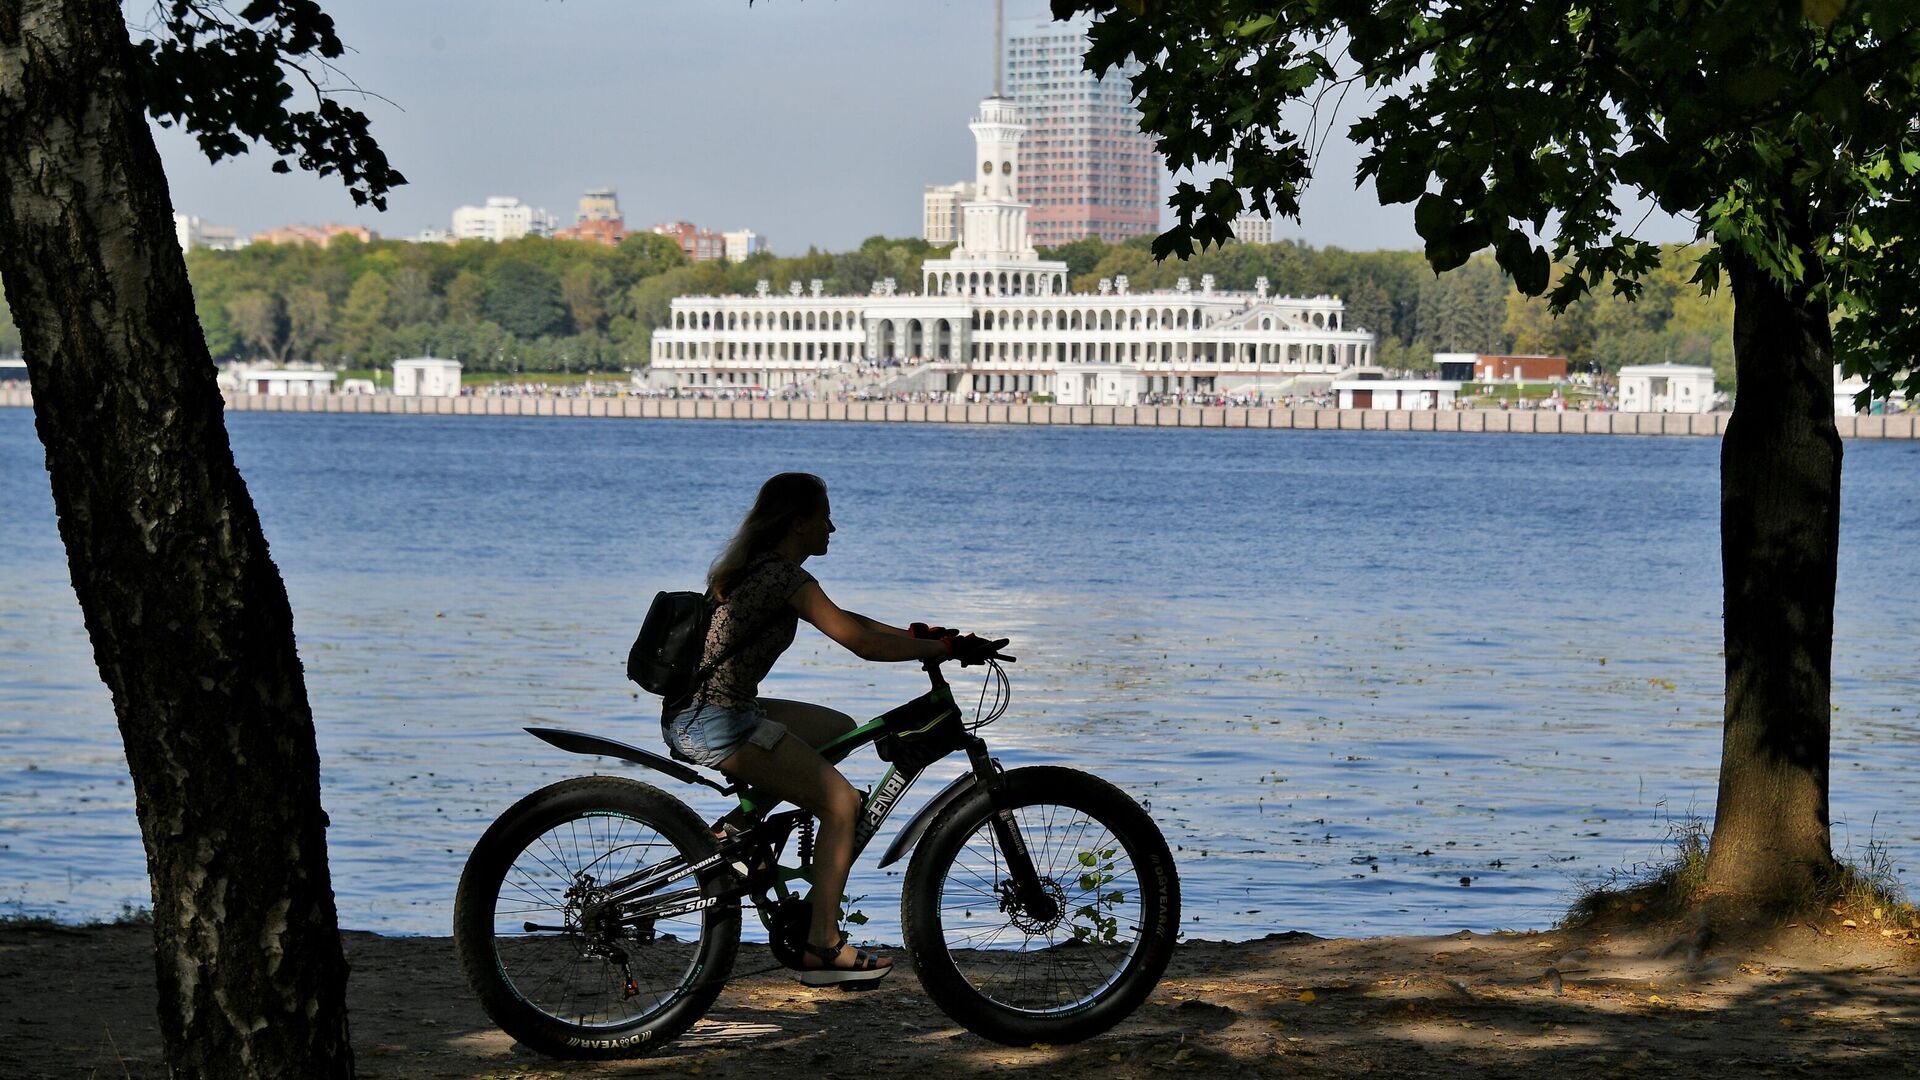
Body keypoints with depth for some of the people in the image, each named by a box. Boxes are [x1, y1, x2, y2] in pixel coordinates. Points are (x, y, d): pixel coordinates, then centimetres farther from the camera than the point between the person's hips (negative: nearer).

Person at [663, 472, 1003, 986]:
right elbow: (862, 642, -18)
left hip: (696, 715, 10)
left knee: (839, 728, 23)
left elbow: (842, 620, 24)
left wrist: (923, 636, 18)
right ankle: (822, 948, -7)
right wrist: (948, 648, -11)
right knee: (842, 802, -7)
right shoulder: (783, 574, -14)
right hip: (714, 721, -10)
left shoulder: (756, 567, 16)